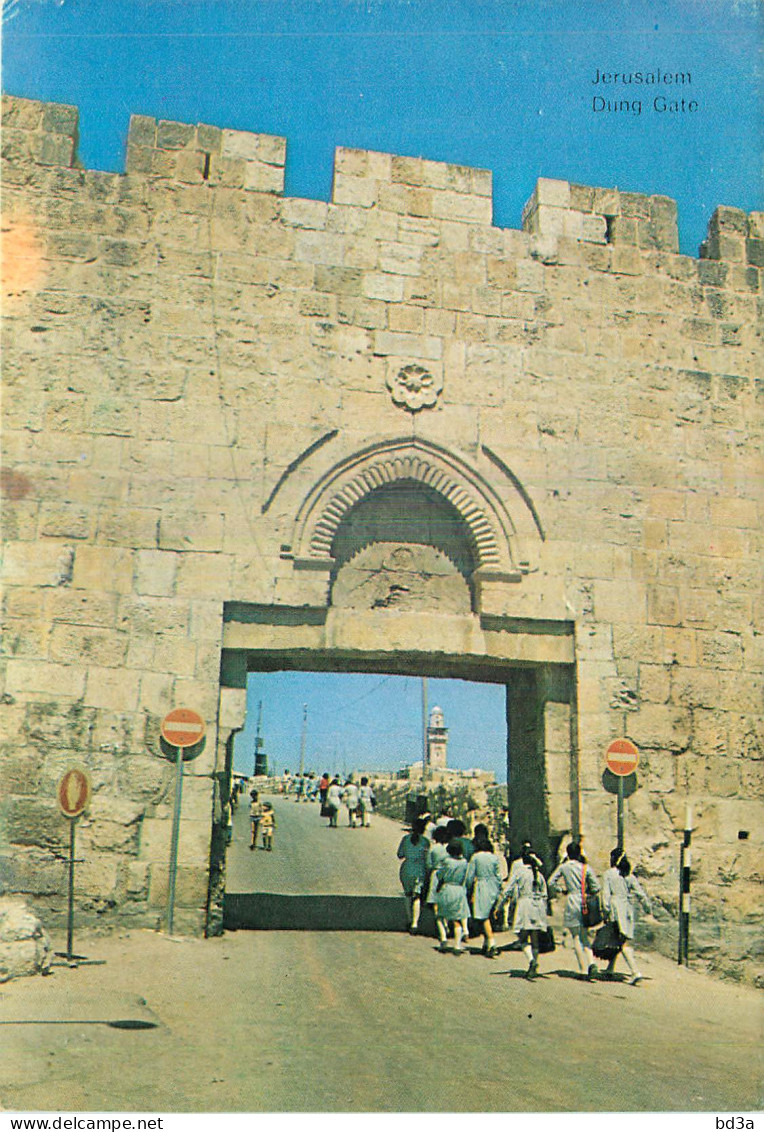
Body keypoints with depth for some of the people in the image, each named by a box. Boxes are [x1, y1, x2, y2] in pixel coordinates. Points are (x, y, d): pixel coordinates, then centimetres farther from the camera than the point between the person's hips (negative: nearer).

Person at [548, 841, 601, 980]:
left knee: (576, 938, 5)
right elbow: (596, 887, 0)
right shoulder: (586, 867, -1)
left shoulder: (563, 866, -2)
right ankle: (591, 962, -9)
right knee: (584, 937, 14)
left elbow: (551, 882, 0)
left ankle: (584, 969, 2)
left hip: (572, 903, -2)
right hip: (584, 903, 2)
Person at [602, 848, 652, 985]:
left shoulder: (608, 874, -4)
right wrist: (648, 908, 15)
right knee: (616, 941, 14)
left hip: (616, 909, -5)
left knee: (624, 943, -5)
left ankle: (636, 972, -17)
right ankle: (610, 969, 21)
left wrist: (606, 912, -8)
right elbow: (640, 893, 5)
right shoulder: (629, 875, 9)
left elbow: (606, 894, -10)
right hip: (629, 909, 5)